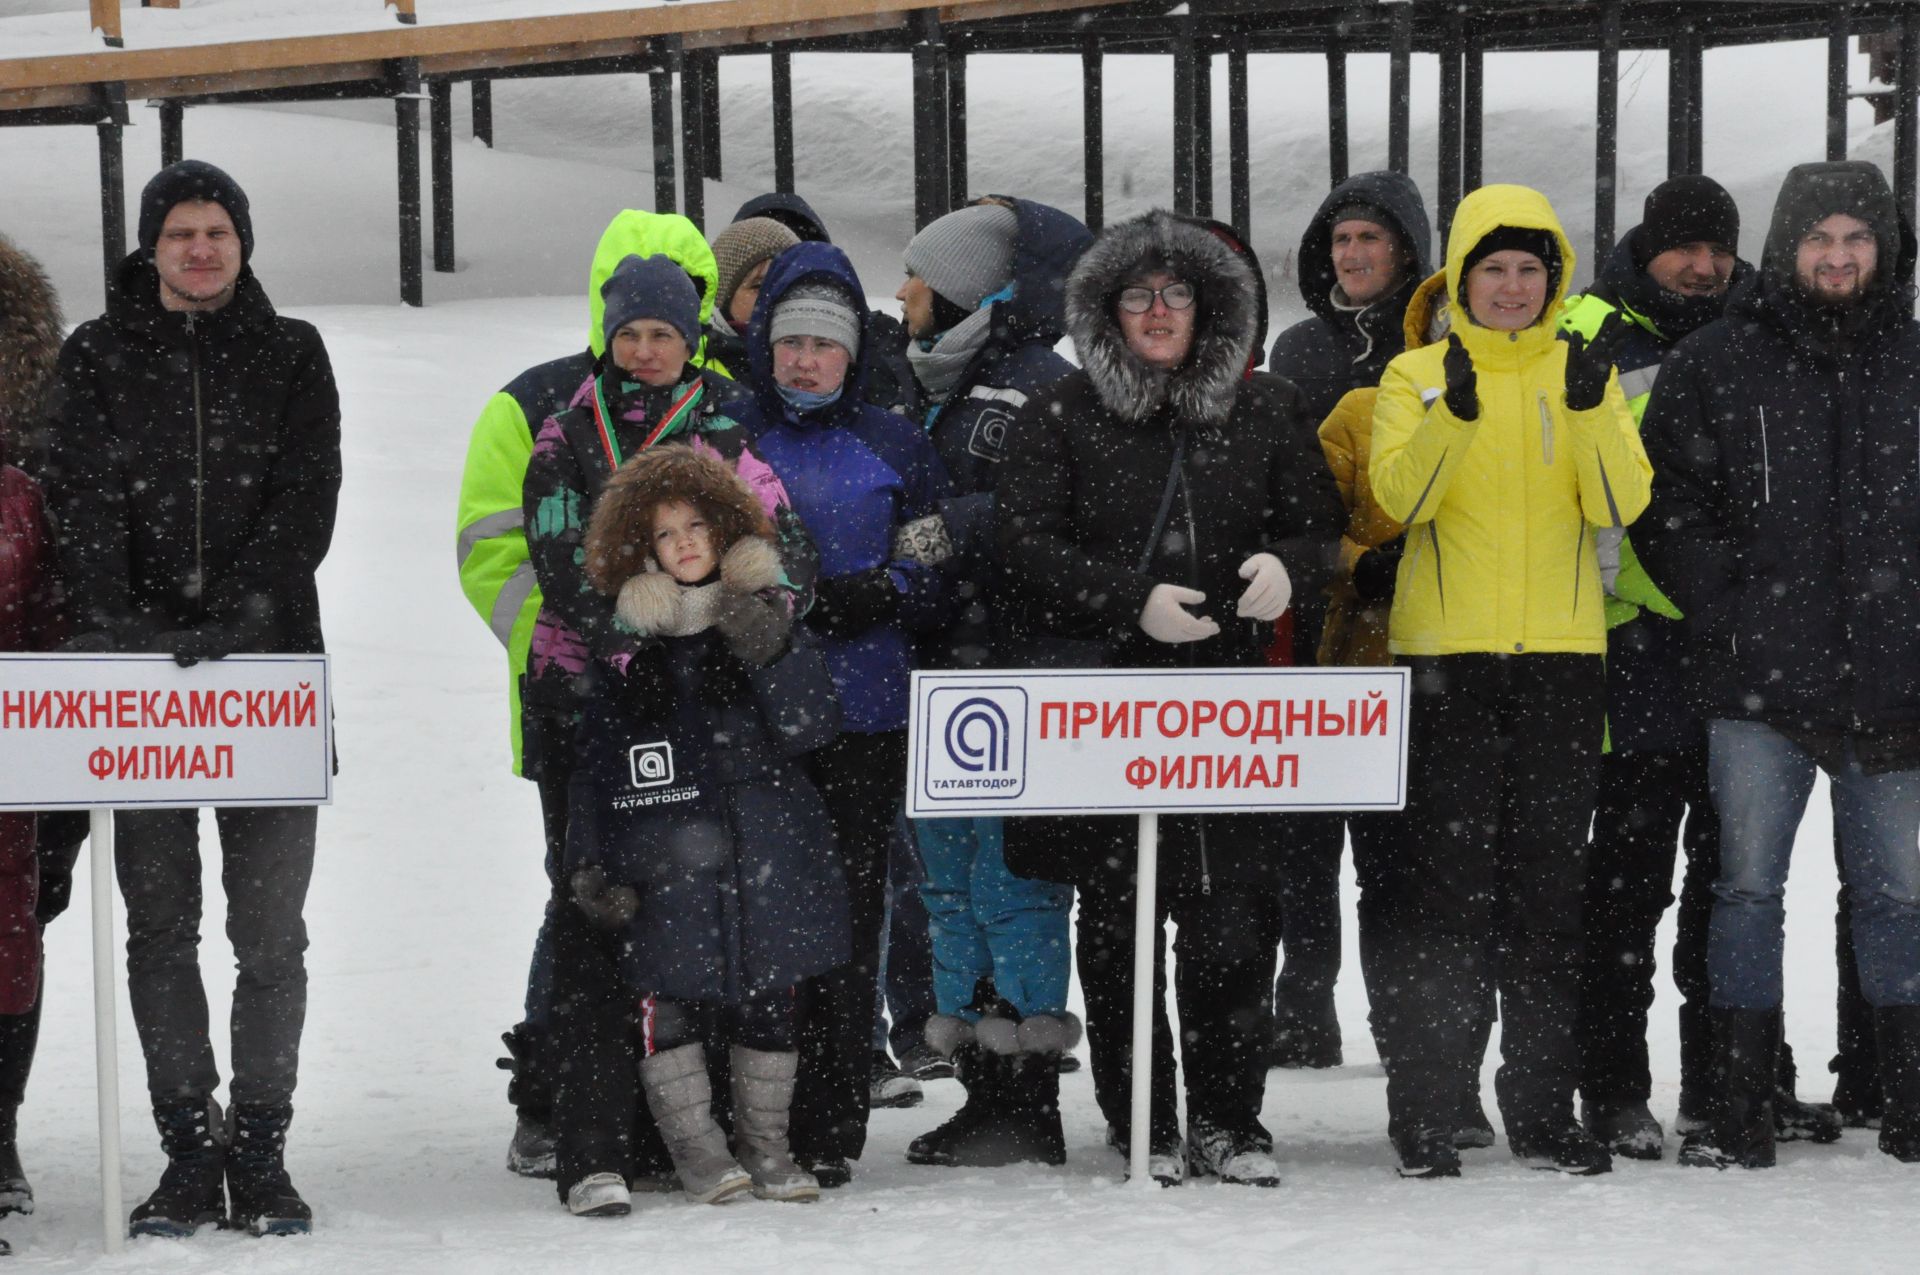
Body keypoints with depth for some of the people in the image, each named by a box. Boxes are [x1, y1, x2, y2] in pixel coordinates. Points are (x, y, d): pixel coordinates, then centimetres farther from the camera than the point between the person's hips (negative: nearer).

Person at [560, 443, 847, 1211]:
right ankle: (693, 1142, 10)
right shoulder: (626, 638, 3)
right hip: (667, 863, -1)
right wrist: (591, 863, 1)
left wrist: (772, 655, -16)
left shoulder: (766, 615, 7)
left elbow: (808, 728, 0)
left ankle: (764, 1141, 21)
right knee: (667, 996, -4)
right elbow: (596, 762, 7)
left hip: (769, 852, 1)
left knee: (768, 1001, 6)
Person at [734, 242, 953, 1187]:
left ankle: (829, 1127, 4)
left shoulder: (893, 446, 12)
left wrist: (877, 594, -9)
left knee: (848, 913, -1)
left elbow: (939, 569, 10)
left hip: (863, 716, 1)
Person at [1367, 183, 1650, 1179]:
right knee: (1439, 890, -4)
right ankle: (1423, 1114, 0)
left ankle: (1542, 1110, 11)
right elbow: (1401, 495, -11)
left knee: (1548, 891, 5)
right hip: (1445, 658, -2)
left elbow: (1619, 504, -4)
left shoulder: (1584, 376, 10)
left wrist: (1590, 411, -20)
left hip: (1561, 658, 2)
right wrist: (1453, 415, -27)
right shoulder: (1416, 378, 6)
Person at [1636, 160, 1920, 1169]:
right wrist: (1729, 611, -6)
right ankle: (1739, 1112, 3)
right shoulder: (1717, 362, 4)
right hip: (1760, 681, -1)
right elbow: (1666, 506, 3)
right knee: (1748, 887, -1)